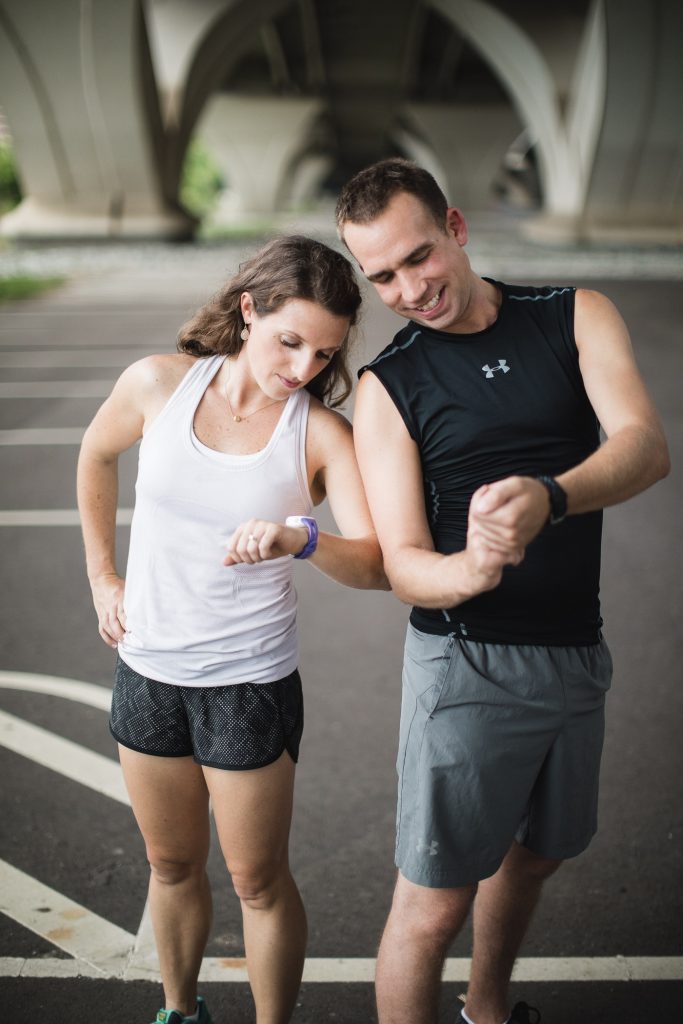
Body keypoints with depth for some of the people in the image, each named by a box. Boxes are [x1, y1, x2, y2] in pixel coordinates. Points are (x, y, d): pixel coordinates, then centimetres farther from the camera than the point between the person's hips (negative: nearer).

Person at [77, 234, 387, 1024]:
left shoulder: (321, 433, -13)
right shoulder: (160, 383, -7)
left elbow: (377, 565, -22)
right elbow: (96, 456, 13)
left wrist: (302, 539, -41)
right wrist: (101, 575, 12)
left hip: (251, 683, -3)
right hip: (147, 669, 3)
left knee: (258, 880, 10)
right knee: (171, 865, 21)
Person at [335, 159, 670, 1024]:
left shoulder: (576, 317, 0)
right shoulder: (387, 386, -6)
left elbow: (646, 447, -16)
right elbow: (403, 565, -11)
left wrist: (546, 497, -37)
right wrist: (471, 570, -35)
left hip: (578, 651, 4)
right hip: (467, 661, -4)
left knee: (533, 853, 23)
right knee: (433, 904, 1)